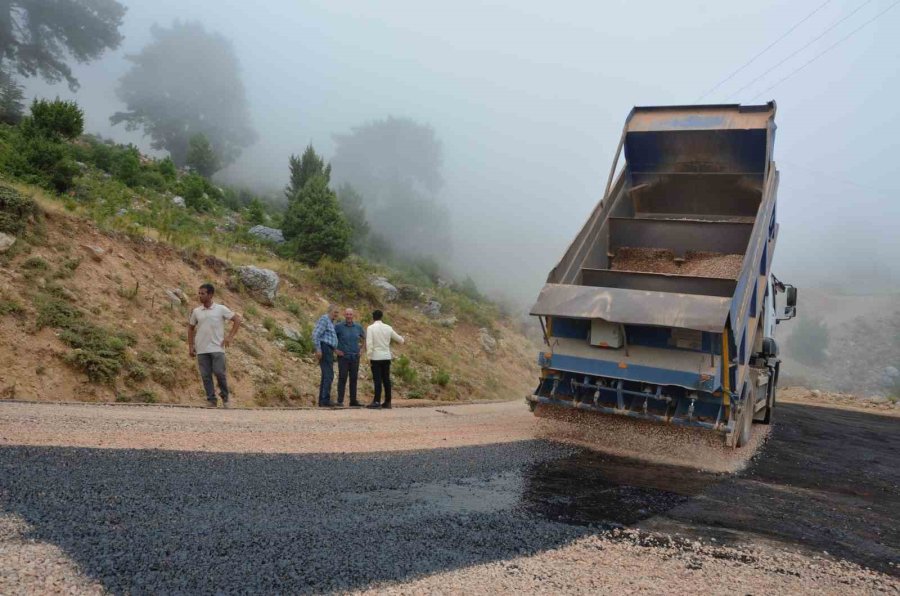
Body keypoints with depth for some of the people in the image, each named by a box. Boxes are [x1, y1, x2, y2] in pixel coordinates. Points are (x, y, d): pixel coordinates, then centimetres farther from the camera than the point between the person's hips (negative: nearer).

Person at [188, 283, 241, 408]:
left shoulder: (221, 309, -1)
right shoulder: (196, 311, 8)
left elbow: (237, 320, 1)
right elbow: (191, 328, 19)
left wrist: (230, 337, -6)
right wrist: (190, 346, 12)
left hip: (217, 348, -3)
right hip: (201, 350, 3)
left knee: (219, 373, -8)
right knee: (205, 376, 2)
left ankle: (225, 397, 11)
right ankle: (211, 400, 10)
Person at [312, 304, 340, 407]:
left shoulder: (330, 322, 24)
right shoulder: (324, 319, -7)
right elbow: (315, 334, -16)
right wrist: (318, 349, -22)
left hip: (329, 352, 10)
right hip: (324, 350, -10)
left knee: (326, 376, 7)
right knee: (329, 375, -16)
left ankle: (322, 401, 7)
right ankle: (325, 400, -20)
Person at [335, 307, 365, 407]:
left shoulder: (358, 327, 7)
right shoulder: (338, 326, -5)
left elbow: (364, 336, 25)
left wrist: (360, 345, 13)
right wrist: (335, 350, -4)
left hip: (355, 357, 4)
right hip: (343, 357, -4)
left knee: (354, 378, 6)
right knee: (342, 378, -6)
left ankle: (353, 400, 12)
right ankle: (340, 401, -2)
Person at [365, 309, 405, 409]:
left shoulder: (370, 328, -7)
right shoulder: (388, 328, 5)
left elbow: (369, 344, -14)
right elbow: (399, 339, 15)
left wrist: (369, 357, -9)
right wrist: (402, 340, 38)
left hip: (376, 357, -4)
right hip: (386, 357, 4)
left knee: (377, 379, -4)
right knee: (386, 379, 9)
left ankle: (377, 402, -7)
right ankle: (387, 402, 13)